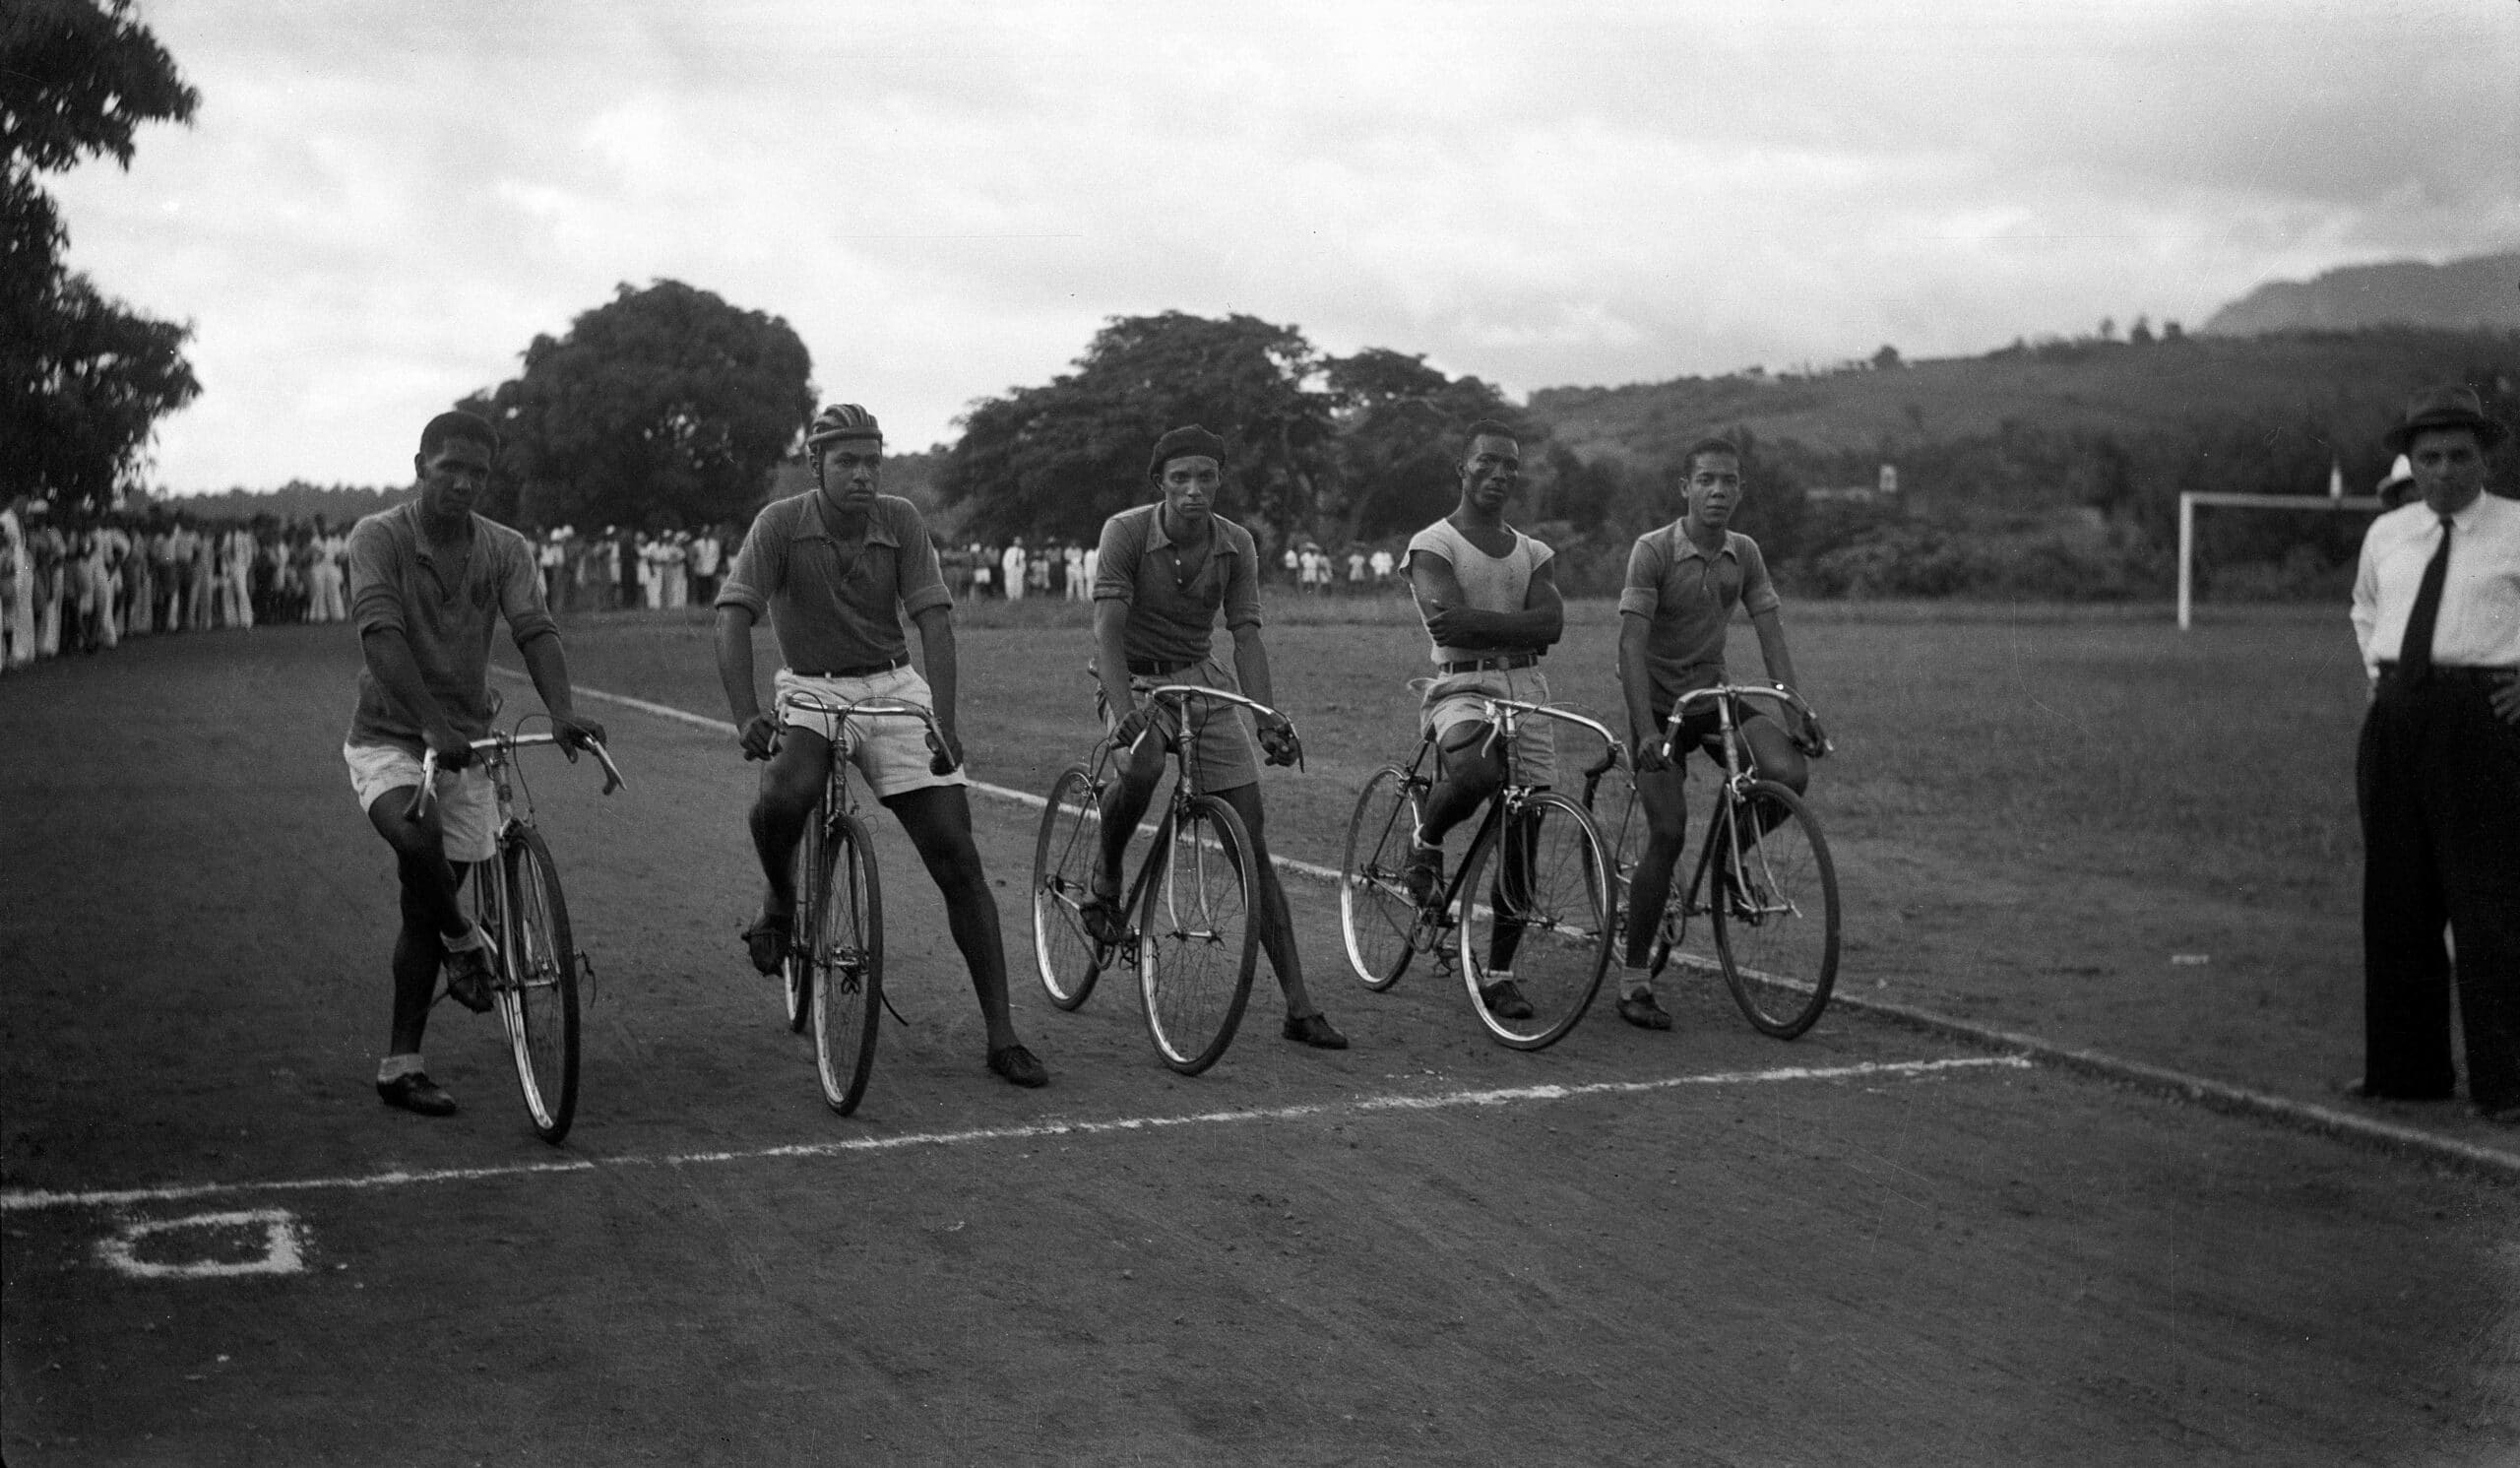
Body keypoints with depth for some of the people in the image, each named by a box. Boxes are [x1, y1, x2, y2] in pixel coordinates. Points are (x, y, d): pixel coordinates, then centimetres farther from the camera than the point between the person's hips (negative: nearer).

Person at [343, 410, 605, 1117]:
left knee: (425, 906, 6)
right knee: (418, 835, -34)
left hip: (465, 744, 4)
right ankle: (464, 942, -5)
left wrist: (562, 712, -33)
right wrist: (432, 726, -38)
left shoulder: (505, 549, 0)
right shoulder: (379, 536, -12)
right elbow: (380, 635, -25)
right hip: (386, 738, -4)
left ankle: (401, 1065, 14)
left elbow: (536, 630, -13)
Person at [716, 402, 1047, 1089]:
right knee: (782, 799, -34)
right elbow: (733, 619, -19)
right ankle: (780, 900, 2)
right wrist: (746, 716, -34)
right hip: (811, 690, -2)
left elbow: (935, 620, -13)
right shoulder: (781, 523, -10)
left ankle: (1001, 1036, -1)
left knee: (959, 860, -7)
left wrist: (944, 722, -26)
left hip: (893, 689, 2)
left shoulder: (900, 520, -6)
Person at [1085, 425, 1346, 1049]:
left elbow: (1246, 638, -9)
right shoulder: (1126, 532, -16)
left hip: (1203, 680, 3)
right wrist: (1124, 712, -40)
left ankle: (1300, 1008, -4)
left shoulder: (1236, 545, -5)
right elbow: (1107, 630, -24)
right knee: (1142, 765, -39)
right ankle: (1105, 882, -8)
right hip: (1135, 680, -3)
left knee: (1253, 846, -5)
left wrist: (1270, 720, -25)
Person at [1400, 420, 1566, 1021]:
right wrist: (1515, 626, -11)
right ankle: (1427, 839, -2)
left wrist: (1476, 622, -14)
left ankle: (1499, 973, 12)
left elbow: (1550, 626, -3)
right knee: (1476, 774, -37)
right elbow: (1449, 622, -15)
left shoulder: (1533, 555, 16)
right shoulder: (1432, 545, 1)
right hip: (1462, 686, -5)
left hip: (1526, 688, 5)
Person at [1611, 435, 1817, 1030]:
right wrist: (1646, 731, -30)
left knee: (1789, 774, -21)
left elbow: (1772, 639, 0)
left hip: (1714, 696, 4)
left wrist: (1795, 715, -12)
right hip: (1659, 702, -4)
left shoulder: (1744, 554, 0)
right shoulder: (1653, 550, -16)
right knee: (1668, 835, -14)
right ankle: (1633, 979, -2)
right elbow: (1631, 645, -21)